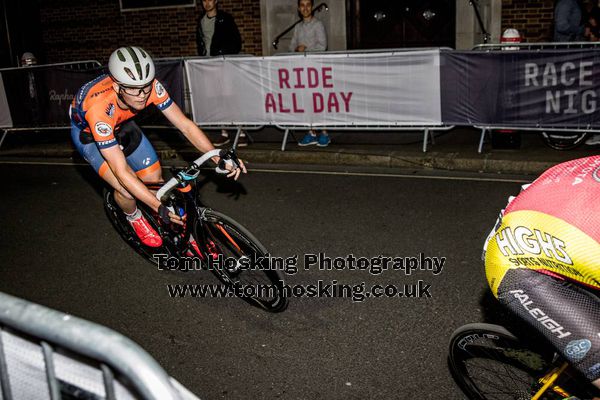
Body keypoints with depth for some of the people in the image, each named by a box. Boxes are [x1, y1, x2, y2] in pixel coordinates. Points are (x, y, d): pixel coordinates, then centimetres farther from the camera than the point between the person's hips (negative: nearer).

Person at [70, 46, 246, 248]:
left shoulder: (150, 86, -32)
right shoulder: (99, 108, -43)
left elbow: (185, 125, -26)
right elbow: (121, 171, -42)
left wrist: (219, 157, -39)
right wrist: (161, 208, -47)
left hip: (121, 125, 4)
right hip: (87, 132, -4)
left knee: (155, 180, -3)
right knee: (127, 189, -21)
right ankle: (134, 218, 13)